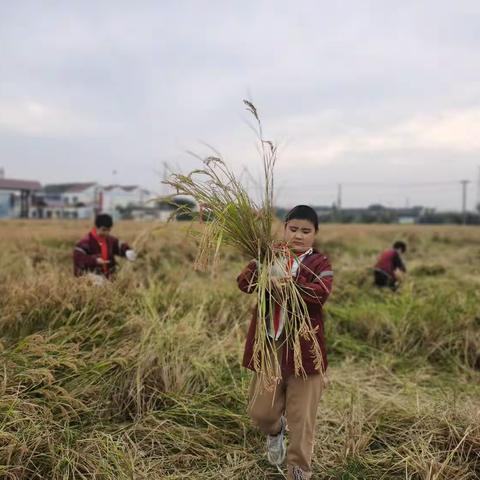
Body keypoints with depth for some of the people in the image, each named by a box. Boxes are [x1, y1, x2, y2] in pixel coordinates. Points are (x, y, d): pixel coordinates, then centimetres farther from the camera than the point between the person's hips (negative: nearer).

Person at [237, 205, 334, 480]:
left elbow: (321, 293, -25)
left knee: (301, 418, 7)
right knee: (261, 411, 13)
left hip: (304, 348, -3)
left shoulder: (320, 263, -5)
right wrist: (259, 266, -29)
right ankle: (276, 431, 49)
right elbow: (244, 284, -9)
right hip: (269, 346, 3)